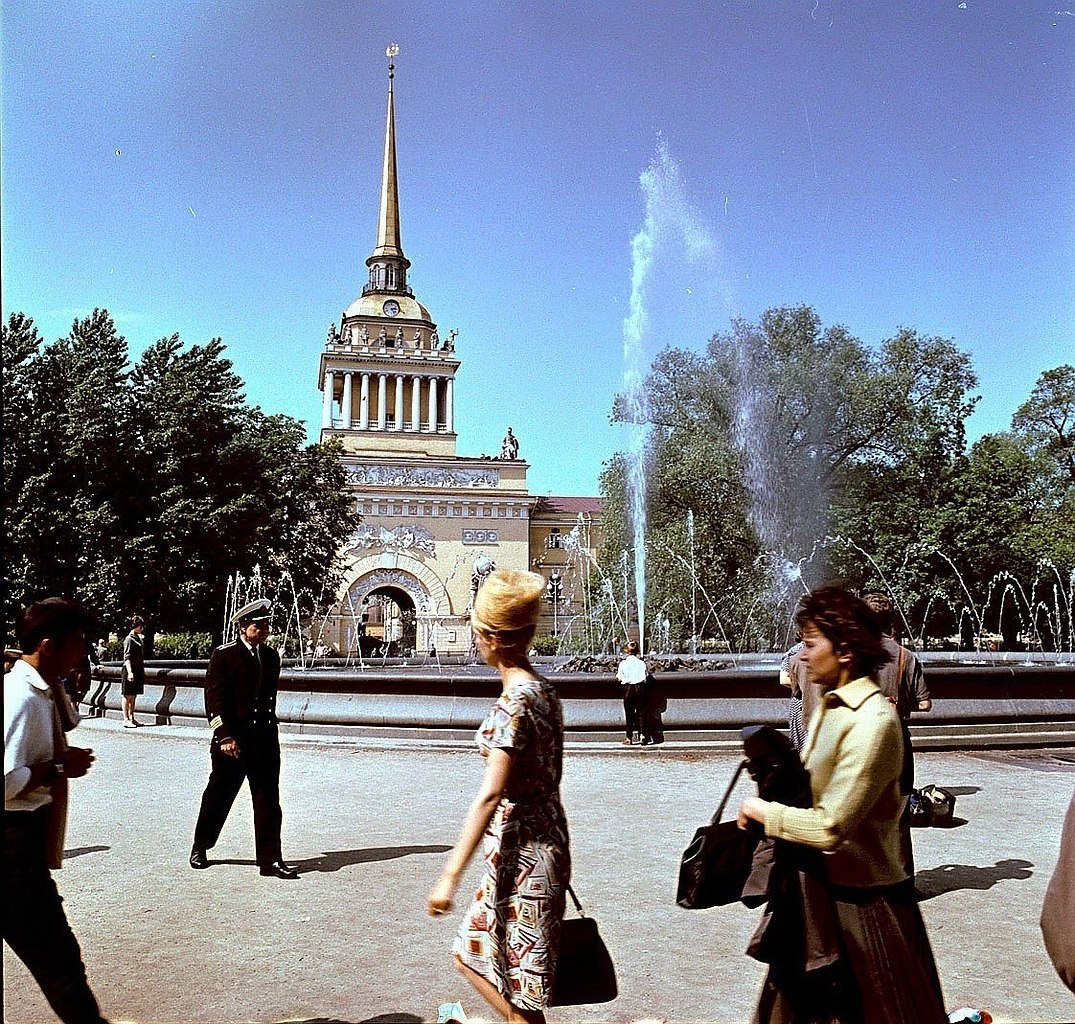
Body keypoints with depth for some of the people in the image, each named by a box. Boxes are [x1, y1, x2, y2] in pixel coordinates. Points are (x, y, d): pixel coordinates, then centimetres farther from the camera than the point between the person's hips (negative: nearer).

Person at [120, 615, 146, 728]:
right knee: (128, 695, -3)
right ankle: (126, 720, -1)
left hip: (138, 670, 8)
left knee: (133, 696, 11)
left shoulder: (138, 638, 15)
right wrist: (129, 672, -23)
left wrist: (143, 671, 21)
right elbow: (127, 657, -16)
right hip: (131, 670, -8)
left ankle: (132, 718, 16)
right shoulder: (129, 639, -10)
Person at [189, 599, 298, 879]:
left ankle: (270, 859, 4)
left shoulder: (271, 656, 11)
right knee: (219, 794, 11)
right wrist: (225, 737, -16)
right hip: (232, 739, -4)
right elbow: (215, 698, -10)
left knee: (268, 799, 1)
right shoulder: (224, 655, -6)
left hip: (265, 738, 5)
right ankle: (200, 847, 31)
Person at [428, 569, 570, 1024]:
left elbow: (491, 794, -27)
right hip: (541, 842, 10)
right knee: (472, 955, 22)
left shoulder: (515, 701, -21)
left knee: (519, 981, 6)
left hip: (520, 854, -10)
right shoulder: (540, 689, 7)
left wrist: (450, 875, -27)